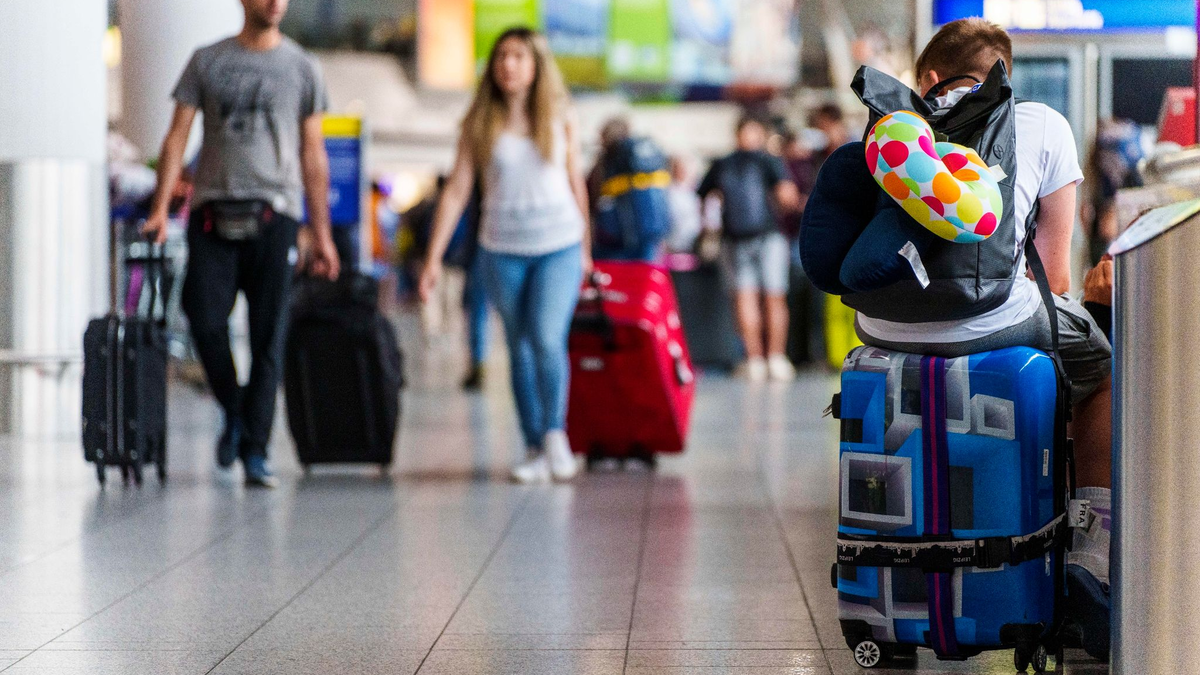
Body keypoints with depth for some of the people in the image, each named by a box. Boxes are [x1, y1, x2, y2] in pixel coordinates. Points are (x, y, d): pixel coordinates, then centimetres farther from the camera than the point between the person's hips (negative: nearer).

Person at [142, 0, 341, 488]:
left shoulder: (302, 68, 10)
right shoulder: (207, 62, 10)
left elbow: (313, 156, 11)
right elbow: (177, 136, 7)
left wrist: (322, 233, 8)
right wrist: (161, 208, -5)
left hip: (274, 212, 0)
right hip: (213, 210, 0)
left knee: (268, 335, -3)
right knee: (204, 318, -10)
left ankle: (255, 451, 3)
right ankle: (234, 412, 16)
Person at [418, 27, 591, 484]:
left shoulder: (560, 118, 2)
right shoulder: (480, 122, 1)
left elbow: (575, 184, 11)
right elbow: (457, 190, -1)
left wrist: (586, 248, 15)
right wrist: (434, 257, -5)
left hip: (559, 246, -1)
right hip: (502, 250, 1)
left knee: (548, 341, -16)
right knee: (520, 349, 6)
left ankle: (555, 433, 1)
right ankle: (535, 449, 15)